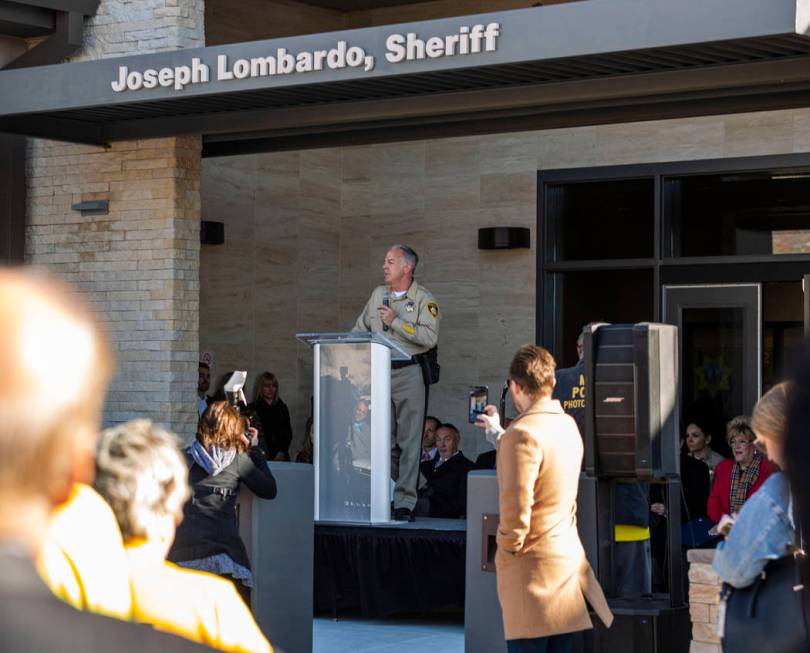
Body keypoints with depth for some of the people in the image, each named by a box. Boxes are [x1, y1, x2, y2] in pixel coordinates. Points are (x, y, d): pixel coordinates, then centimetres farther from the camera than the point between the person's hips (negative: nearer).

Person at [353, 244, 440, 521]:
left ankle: (405, 503, -2)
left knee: (409, 441, -4)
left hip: (408, 372, -5)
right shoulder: (378, 294, 15)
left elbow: (430, 337, -15)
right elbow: (360, 328, 24)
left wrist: (396, 321, -15)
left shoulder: (424, 299, -3)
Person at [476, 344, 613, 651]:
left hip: (532, 568, -8)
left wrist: (506, 552, -7)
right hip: (568, 556, 8)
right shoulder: (568, 425, 10)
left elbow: (516, 509, -22)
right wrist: (499, 433, 44)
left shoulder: (521, 434, -17)